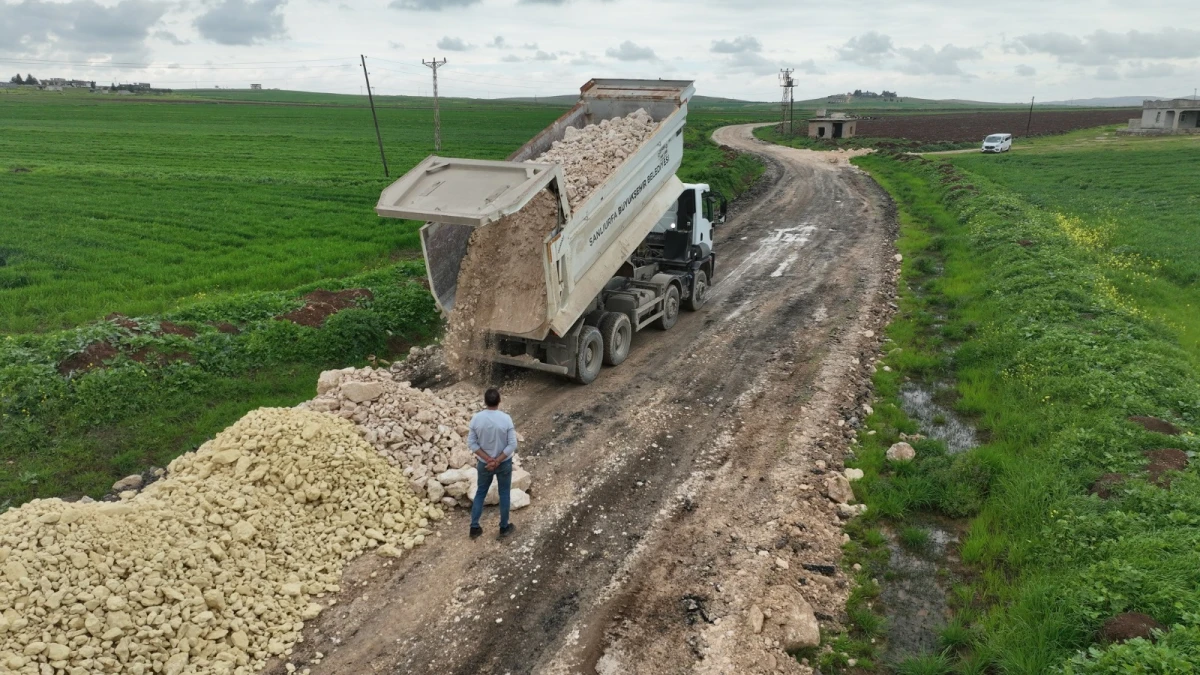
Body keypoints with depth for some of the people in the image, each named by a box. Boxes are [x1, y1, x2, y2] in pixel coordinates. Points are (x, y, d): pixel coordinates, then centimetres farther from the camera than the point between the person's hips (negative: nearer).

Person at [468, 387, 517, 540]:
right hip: (504, 463, -2)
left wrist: (488, 459, -10)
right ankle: (504, 528, 27)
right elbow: (512, 445, -18)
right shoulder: (506, 418, -19)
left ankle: (474, 528, 26)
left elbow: (471, 443, -9)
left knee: (480, 493, 19)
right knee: (504, 494, 15)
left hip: (484, 463, 2)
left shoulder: (476, 418, -13)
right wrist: (497, 461, -14)